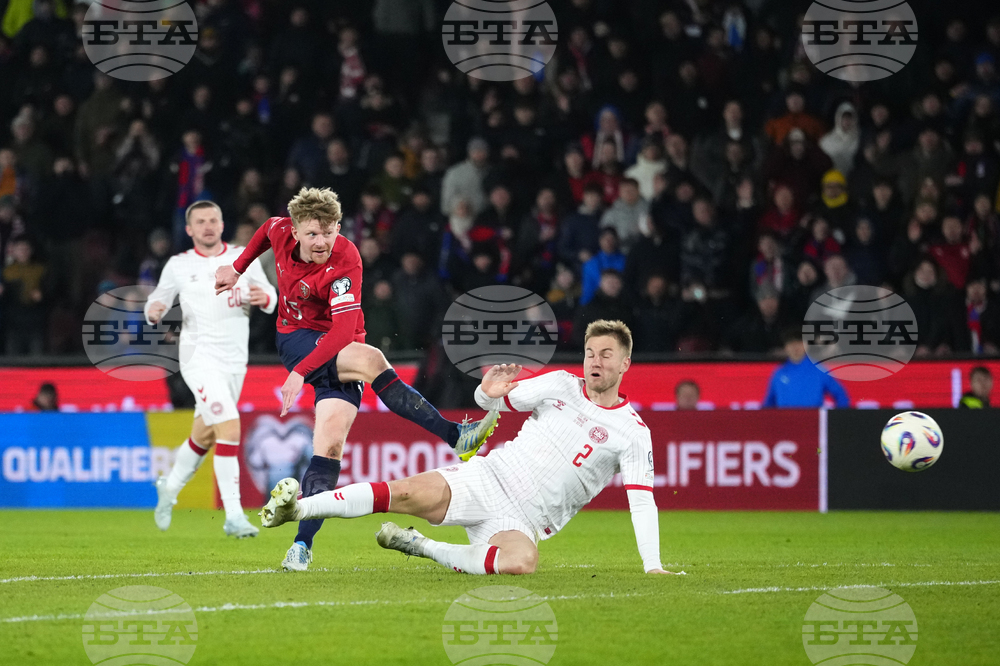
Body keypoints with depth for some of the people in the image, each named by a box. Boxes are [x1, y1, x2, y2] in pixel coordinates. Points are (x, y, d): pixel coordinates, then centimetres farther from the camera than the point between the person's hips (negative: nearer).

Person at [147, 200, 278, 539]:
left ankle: (170, 487, 44)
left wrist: (264, 298, -15)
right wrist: (154, 311, -13)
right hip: (199, 358, -4)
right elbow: (158, 299, 11)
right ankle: (233, 516, -19)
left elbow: (271, 297, 9)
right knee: (229, 428, -21)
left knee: (204, 437, 16)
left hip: (235, 362, 4)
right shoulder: (178, 265, 1)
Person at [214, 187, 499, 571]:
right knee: (370, 360, -30)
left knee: (331, 440, -17)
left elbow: (344, 330, -29)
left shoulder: (345, 262, -22)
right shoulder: (282, 233, -8)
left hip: (339, 351, -1)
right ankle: (455, 437, -36)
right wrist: (237, 269, 27)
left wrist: (301, 371, -35)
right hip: (295, 338, 1)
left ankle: (303, 544, -11)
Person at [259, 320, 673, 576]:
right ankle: (295, 508, -23)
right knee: (413, 494, -27)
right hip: (489, 477, 1)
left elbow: (642, 500, -1)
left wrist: (652, 565, -11)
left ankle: (424, 548, -13)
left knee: (521, 563, -36)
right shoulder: (562, 385, 9)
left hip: (523, 519, -1)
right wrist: (489, 392, -10)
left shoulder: (632, 431, 2)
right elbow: (492, 400, 16)